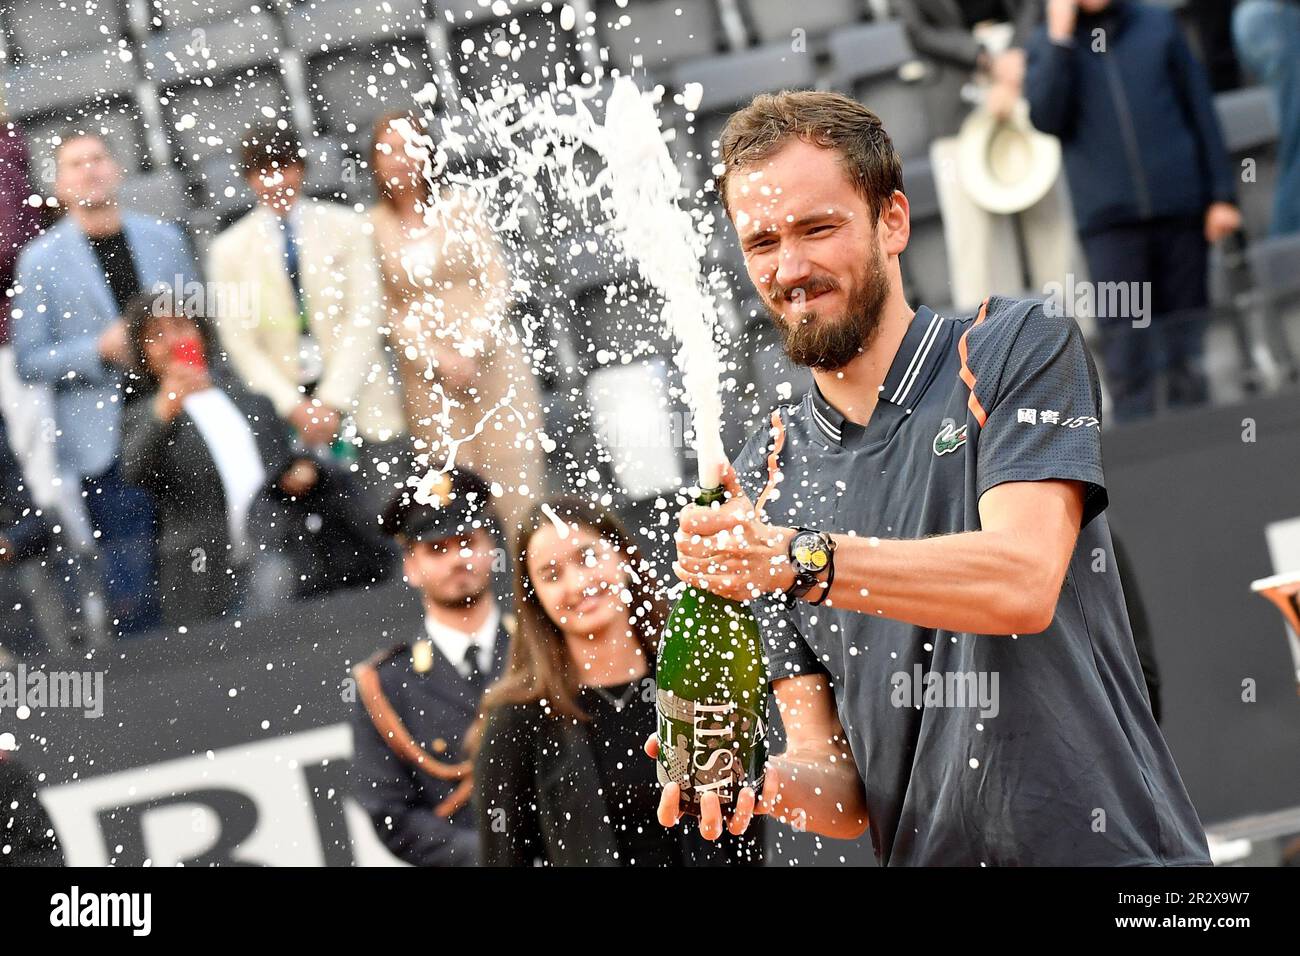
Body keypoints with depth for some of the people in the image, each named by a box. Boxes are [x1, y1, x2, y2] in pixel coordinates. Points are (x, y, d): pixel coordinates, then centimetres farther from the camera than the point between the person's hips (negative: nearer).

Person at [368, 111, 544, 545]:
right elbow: (388, 311, 2)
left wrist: (472, 348, -11)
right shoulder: (374, 227, 2)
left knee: (516, 478, -4)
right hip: (426, 374, 0)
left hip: (490, 359, 0)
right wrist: (439, 359, -9)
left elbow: (497, 284, 1)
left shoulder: (459, 205, 3)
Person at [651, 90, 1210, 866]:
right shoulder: (764, 482, 12)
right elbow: (844, 788, 10)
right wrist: (767, 781, -11)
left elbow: (1022, 582, -13)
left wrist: (803, 559, -21)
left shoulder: (1017, 347, 3)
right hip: (925, 856, 4)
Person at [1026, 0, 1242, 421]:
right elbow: (1045, 118, -10)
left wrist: (1223, 194, 4)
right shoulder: (1048, 44, 6)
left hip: (1180, 208, 1)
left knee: (1185, 348, 7)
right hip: (1108, 215, -1)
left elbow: (1200, 108, 8)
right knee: (1126, 357, -3)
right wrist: (1060, 38, -12)